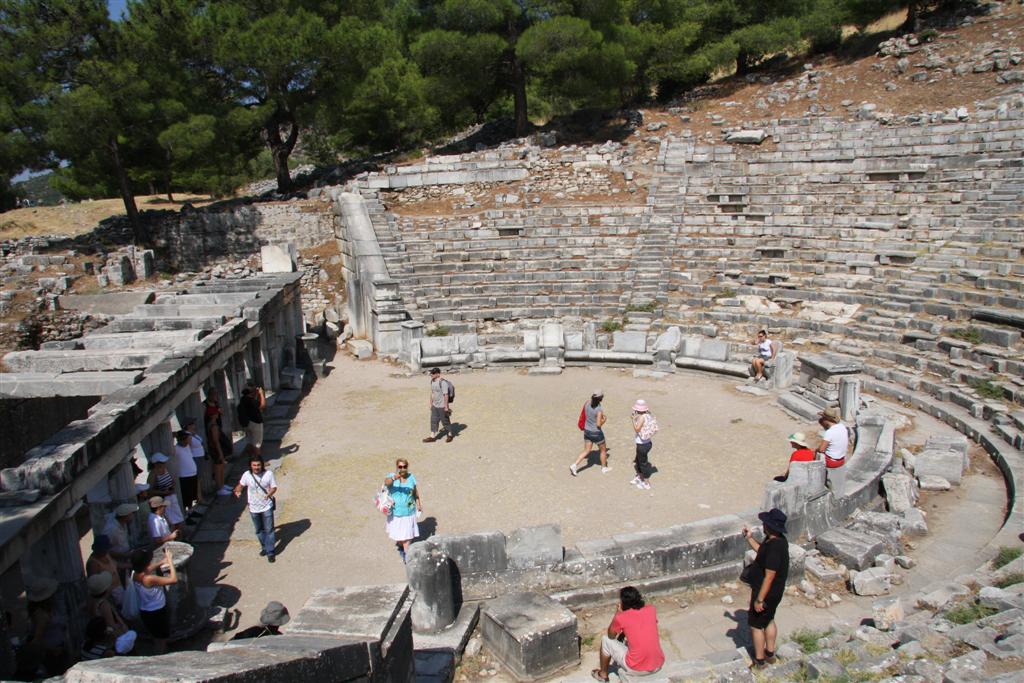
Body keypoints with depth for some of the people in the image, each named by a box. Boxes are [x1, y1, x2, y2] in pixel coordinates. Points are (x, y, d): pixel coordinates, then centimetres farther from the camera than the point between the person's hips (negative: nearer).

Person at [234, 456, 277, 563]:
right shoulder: (247, 475, -12)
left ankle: (270, 552, 11)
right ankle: (264, 547, 39)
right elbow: (241, 485, 5)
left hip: (267, 507, -3)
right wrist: (237, 491, -17)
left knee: (269, 529, 0)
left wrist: (269, 494, -30)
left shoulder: (268, 474, -16)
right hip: (254, 508, 3)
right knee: (259, 530, 19)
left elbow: (274, 487, -9)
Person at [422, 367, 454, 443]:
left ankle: (450, 435, 23)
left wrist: (446, 406, -20)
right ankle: (432, 436, 15)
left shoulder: (443, 382, -22)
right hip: (434, 405, 8)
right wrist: (431, 403, 17)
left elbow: (446, 395, -21)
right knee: (433, 421, 9)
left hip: (442, 406, -8)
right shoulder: (432, 381, 5)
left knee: (445, 421, 6)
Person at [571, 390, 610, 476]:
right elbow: (599, 425, -26)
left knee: (587, 451, 18)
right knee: (603, 450, 19)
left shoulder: (587, 405, -7)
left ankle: (574, 465, 4)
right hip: (596, 433, -6)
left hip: (587, 431, 6)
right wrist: (604, 420, -7)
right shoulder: (599, 410, -26)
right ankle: (604, 468, 35)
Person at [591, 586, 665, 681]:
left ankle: (603, 674, 35)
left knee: (606, 639, 16)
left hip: (637, 670, -5)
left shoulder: (621, 618, -12)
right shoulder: (652, 610, -1)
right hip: (658, 666, 5)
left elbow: (611, 636, 8)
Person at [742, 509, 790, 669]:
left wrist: (759, 599, -23)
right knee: (769, 620, 25)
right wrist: (750, 538, 8)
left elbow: (769, 577, -30)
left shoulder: (774, 548, -33)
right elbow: (762, 551, 17)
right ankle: (770, 654, 42)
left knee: (756, 625, 8)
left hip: (766, 593, -9)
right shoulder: (778, 540, -4)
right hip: (775, 591, 9)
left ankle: (759, 661, 22)